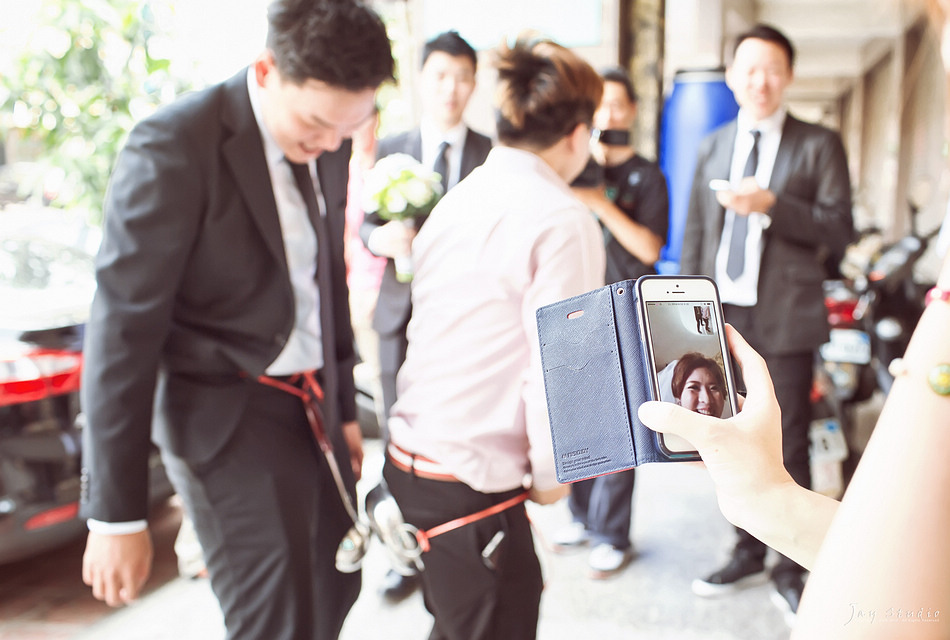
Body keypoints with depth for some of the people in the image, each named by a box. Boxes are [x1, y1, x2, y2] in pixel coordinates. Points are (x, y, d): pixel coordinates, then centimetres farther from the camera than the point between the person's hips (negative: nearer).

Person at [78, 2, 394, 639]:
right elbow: (124, 330, -17)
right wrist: (116, 514, -14)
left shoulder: (328, 144, 3)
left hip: (311, 404, 7)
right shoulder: (174, 145, -18)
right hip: (227, 418, -7)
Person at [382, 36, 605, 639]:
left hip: (408, 457, 8)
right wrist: (549, 474, -3)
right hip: (471, 482, -8)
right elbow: (556, 369, -19)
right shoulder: (565, 220, -15)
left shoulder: (460, 197, 6)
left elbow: (433, 330, 7)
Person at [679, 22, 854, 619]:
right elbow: (695, 233, 10)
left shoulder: (819, 144, 0)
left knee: (789, 450, 3)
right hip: (723, 317, 4)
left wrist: (771, 204, -19)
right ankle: (749, 554, 29)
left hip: (785, 322, -3)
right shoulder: (713, 147, 12)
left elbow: (840, 232, -6)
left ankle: (791, 573, 20)